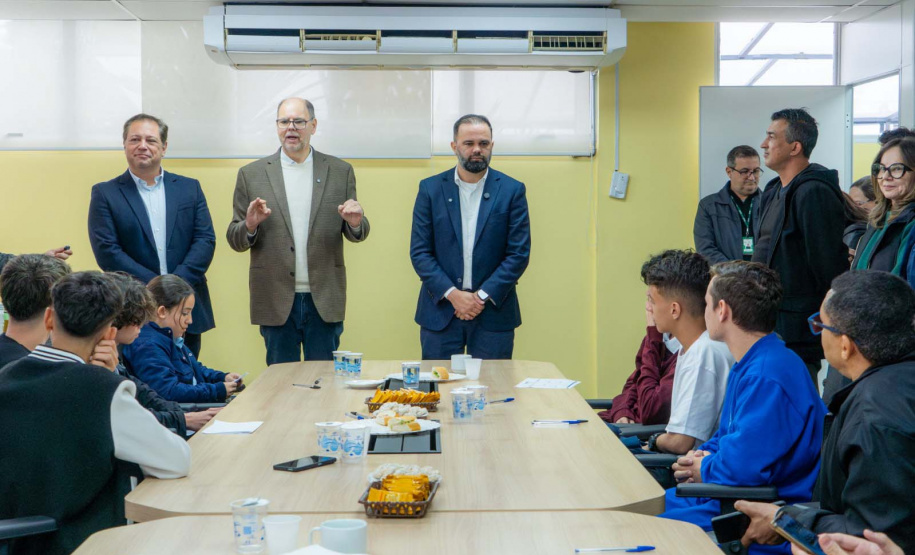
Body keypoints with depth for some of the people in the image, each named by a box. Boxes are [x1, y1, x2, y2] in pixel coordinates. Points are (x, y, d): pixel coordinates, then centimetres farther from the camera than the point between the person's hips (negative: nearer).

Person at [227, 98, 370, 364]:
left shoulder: (340, 172, 6)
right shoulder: (251, 174, 4)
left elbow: (356, 234, 8)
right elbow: (235, 240, 5)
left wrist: (355, 223, -14)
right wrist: (250, 225, -16)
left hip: (325, 301, 0)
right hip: (276, 301, 0)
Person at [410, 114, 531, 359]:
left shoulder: (512, 190, 1)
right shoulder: (430, 189, 3)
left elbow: (519, 254, -2)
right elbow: (419, 251, 0)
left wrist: (482, 296, -10)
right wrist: (452, 294, -11)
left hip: (493, 314, 0)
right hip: (440, 311, 1)